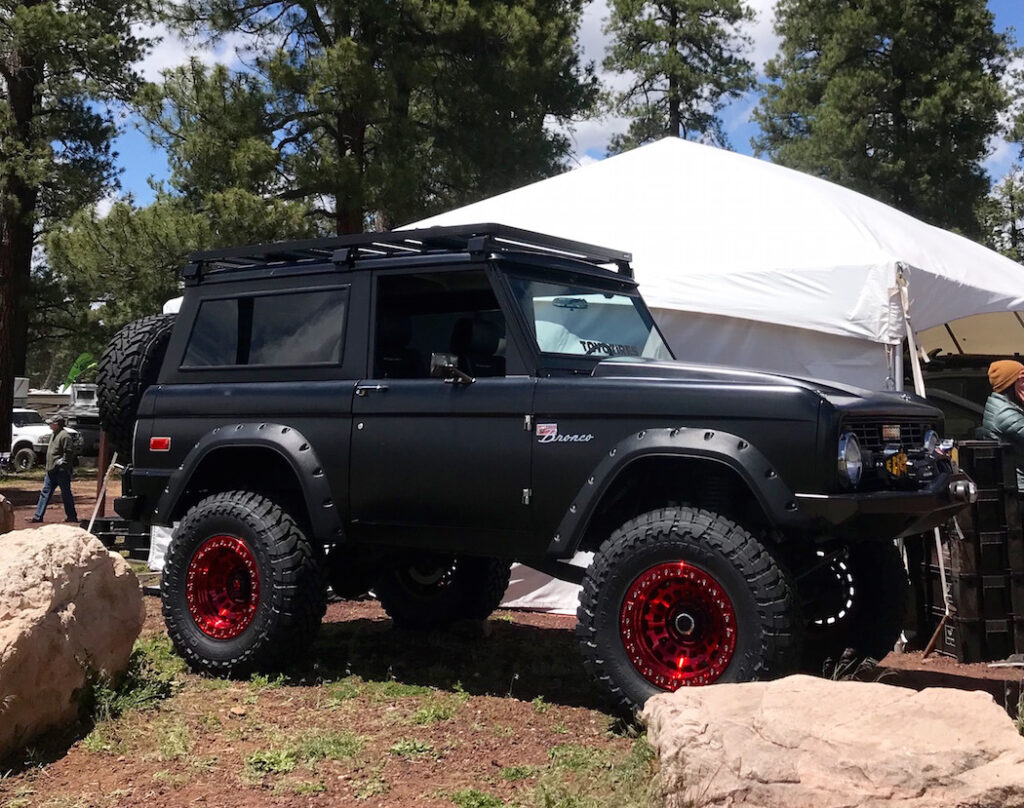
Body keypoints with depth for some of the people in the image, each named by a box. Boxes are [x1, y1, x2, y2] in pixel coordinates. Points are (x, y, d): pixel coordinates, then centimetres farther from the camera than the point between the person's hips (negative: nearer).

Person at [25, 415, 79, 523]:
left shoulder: (65, 436, -16)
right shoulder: (55, 434, 15)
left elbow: (69, 453, -21)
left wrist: (61, 462, -17)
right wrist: (49, 467, 18)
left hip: (61, 471, -10)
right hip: (51, 470, 10)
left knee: (66, 494, 0)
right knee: (45, 492, 8)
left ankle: (72, 516, 10)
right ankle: (38, 516, 10)